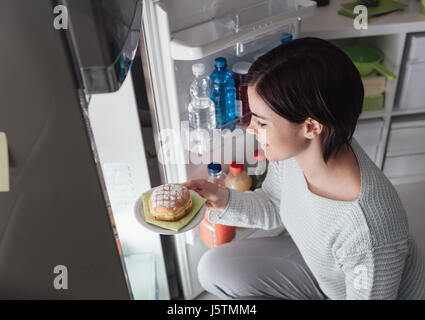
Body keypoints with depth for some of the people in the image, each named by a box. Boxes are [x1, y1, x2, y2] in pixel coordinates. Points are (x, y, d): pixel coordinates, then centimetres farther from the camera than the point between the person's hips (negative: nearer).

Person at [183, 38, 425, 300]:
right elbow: (274, 207, -4)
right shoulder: (291, 149, -23)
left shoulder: (370, 235, -41)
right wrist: (224, 200, -22)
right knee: (215, 270, -2)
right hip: (314, 260, 5)